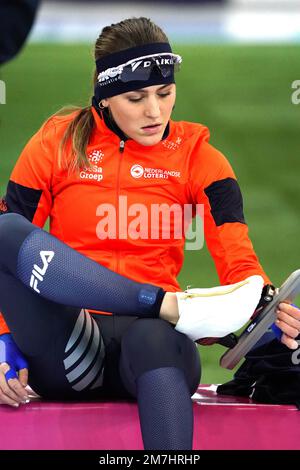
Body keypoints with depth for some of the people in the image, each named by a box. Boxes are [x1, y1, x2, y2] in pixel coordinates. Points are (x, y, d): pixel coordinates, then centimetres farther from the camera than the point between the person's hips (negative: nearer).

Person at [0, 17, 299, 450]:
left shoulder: (195, 154, 8)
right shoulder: (58, 143, 8)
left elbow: (238, 261, -2)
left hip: (149, 332, -1)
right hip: (65, 356, 1)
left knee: (156, 342, -40)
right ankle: (175, 307, -30)